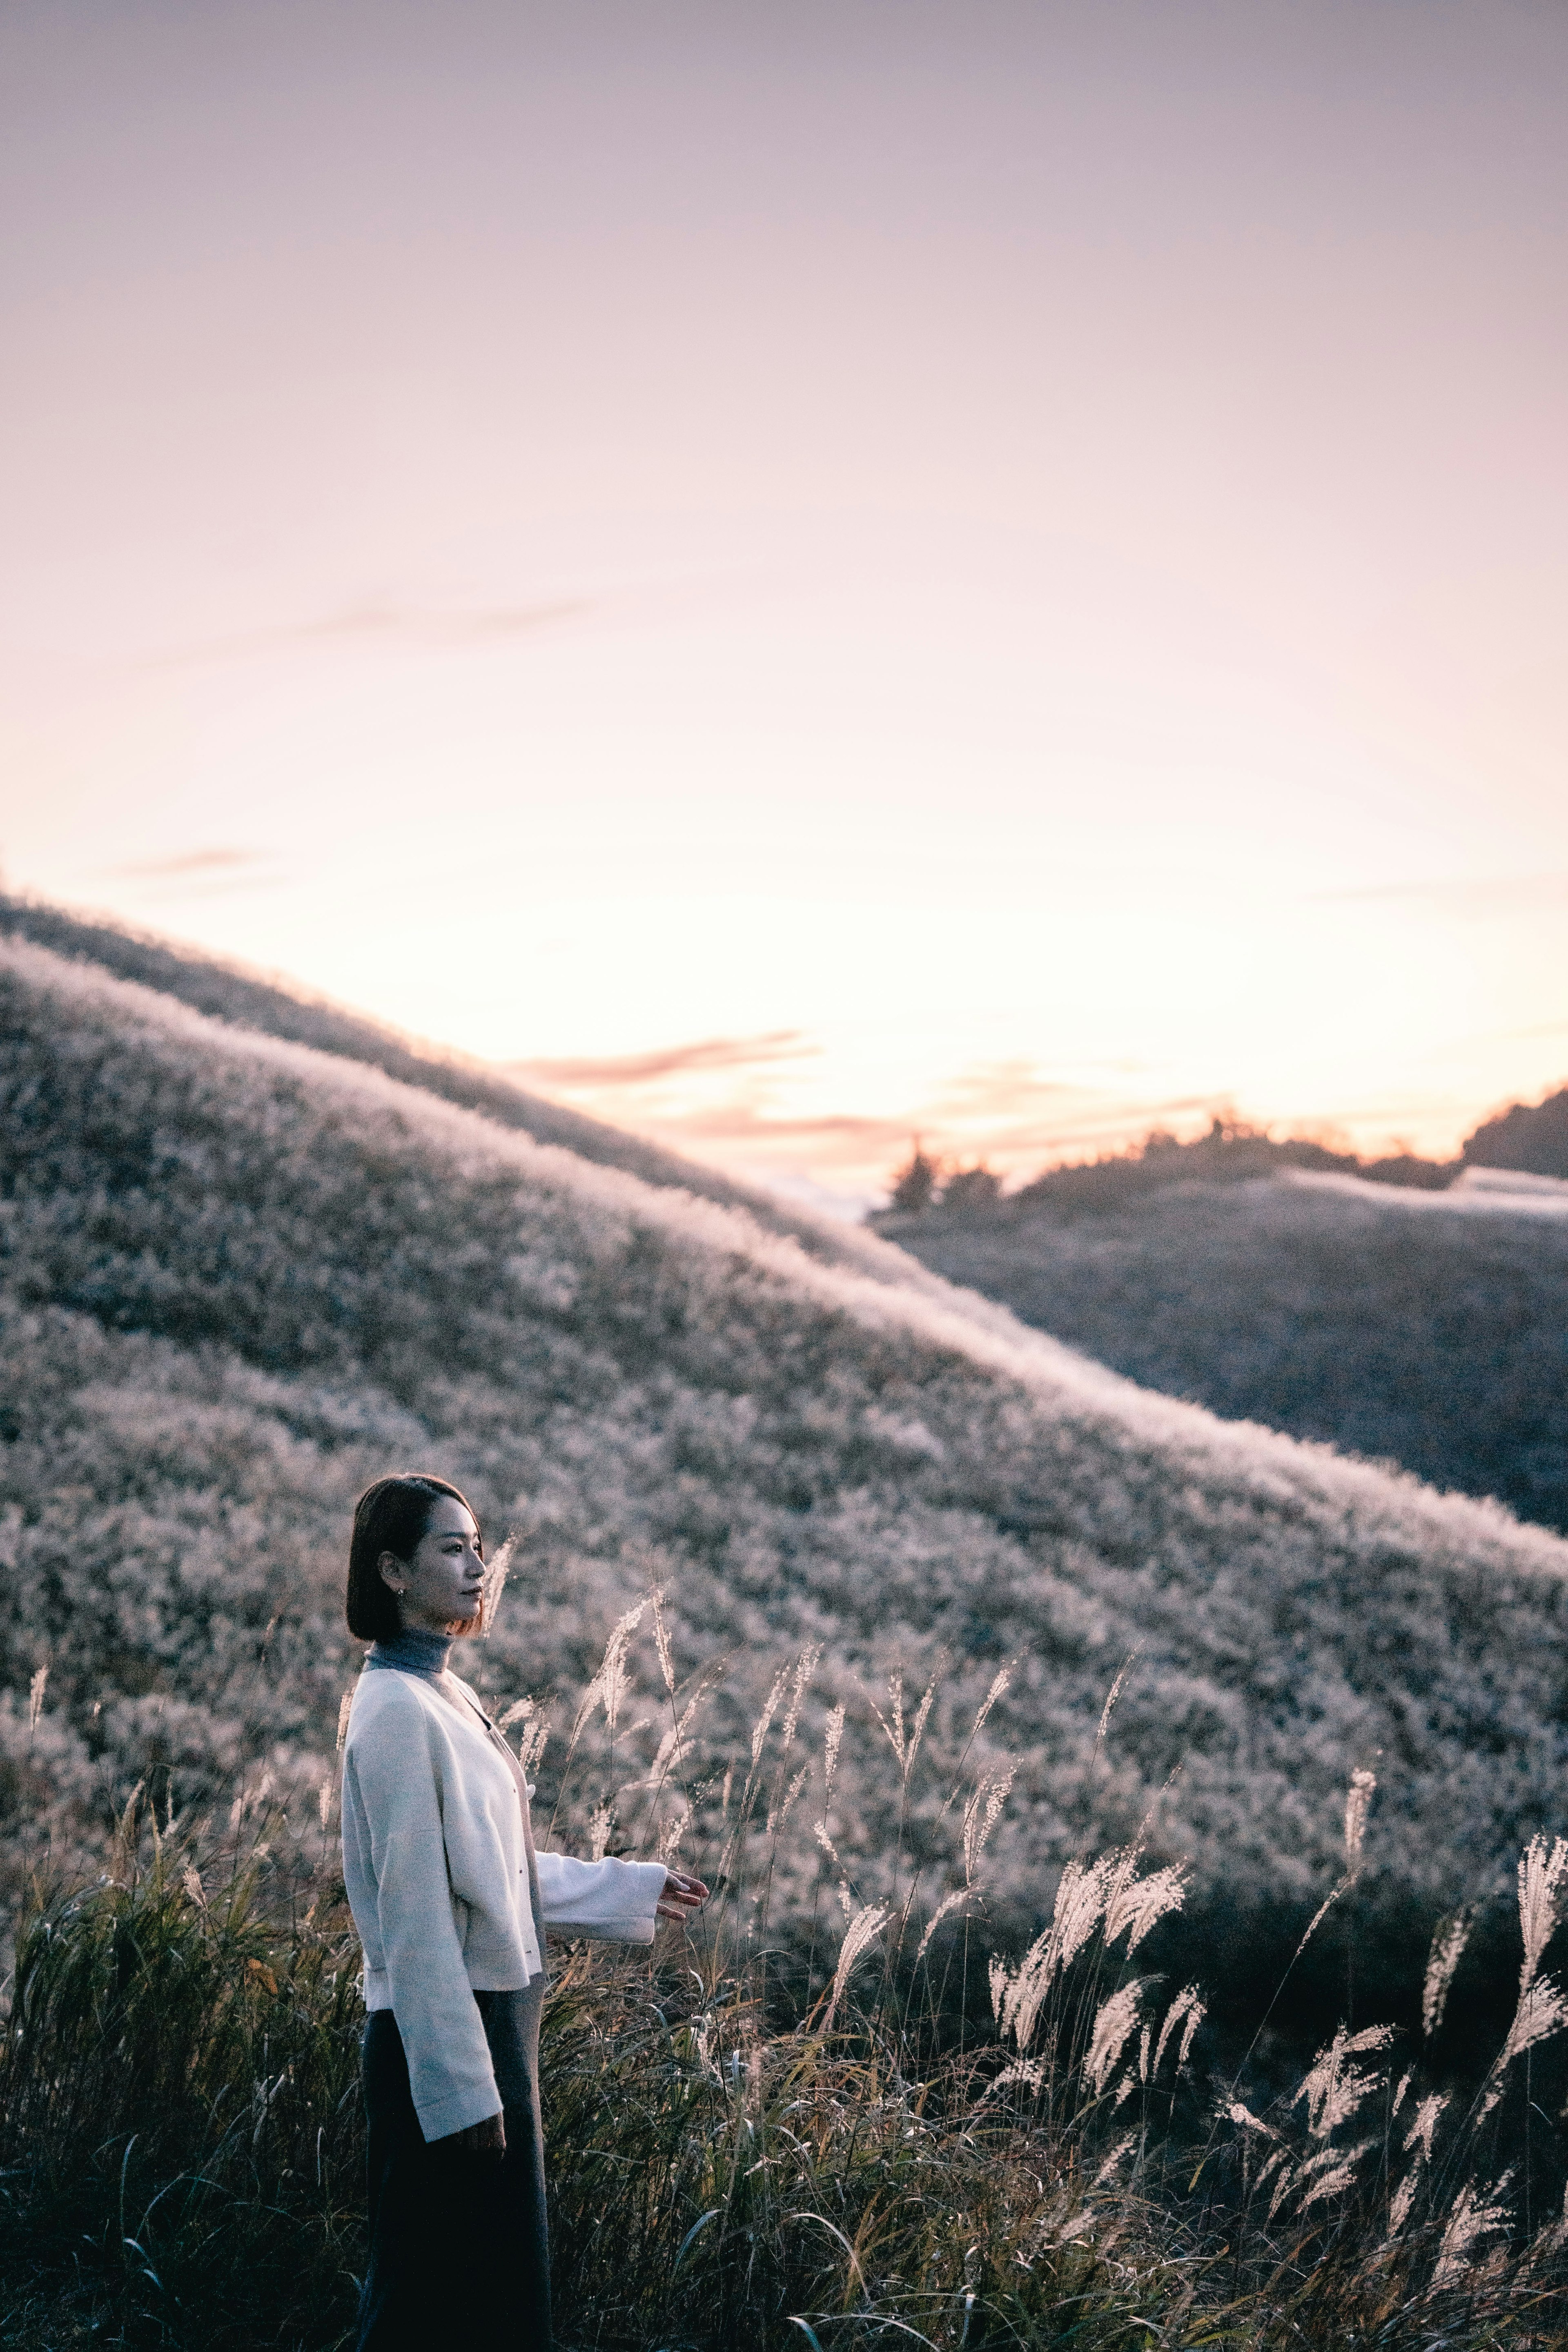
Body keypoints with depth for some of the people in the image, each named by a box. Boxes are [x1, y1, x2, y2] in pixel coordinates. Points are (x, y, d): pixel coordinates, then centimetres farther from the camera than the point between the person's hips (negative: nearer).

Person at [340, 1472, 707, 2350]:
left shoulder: (448, 1695, 10)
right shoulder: (398, 1709, -18)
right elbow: (413, 1912, -20)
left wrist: (634, 1890, 23)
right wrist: (460, 2085, -20)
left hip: (497, 2013, 9)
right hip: (445, 2032, -9)